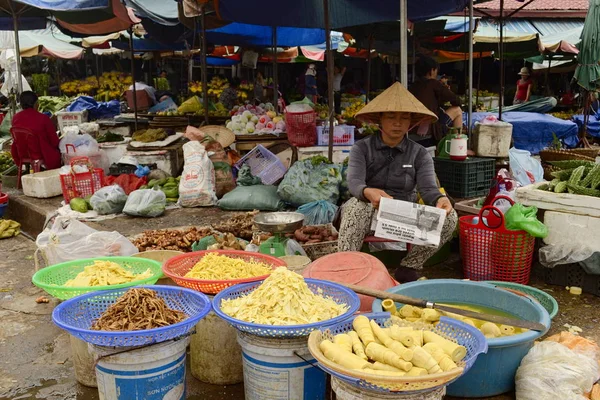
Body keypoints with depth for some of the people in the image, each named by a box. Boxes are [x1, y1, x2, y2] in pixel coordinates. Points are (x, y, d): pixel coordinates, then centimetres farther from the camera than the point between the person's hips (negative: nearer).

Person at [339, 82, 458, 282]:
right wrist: (368, 192, -43)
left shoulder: (419, 154, 4)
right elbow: (354, 181, -17)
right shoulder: (362, 148, -1)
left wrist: (440, 199, -35)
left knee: (449, 217, -21)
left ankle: (408, 268, -12)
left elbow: (428, 188, -9)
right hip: (370, 212, -2)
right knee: (357, 206, -36)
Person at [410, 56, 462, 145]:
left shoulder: (413, 87, 13)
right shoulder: (433, 83, -4)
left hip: (413, 130, 7)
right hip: (429, 130, -7)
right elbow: (456, 101, 1)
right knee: (457, 110, 10)